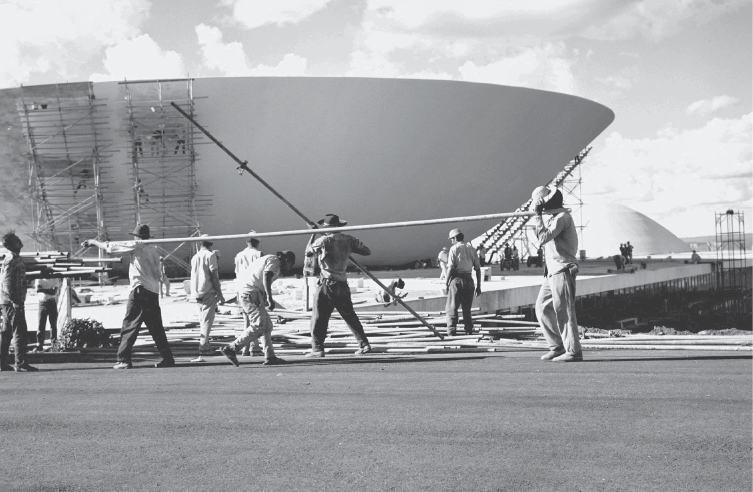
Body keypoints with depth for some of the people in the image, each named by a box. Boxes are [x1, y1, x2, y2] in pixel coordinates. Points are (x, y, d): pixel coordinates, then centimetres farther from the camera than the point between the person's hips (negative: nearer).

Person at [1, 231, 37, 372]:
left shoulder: (14, 258, 16)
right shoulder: (12, 259, -14)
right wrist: (15, 301, -22)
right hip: (13, 302, -10)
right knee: (19, 332, -9)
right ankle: (21, 364, -10)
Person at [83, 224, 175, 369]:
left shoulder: (137, 245, -3)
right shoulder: (154, 250, 16)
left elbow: (111, 248, -2)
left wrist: (93, 242, 10)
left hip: (140, 290, -7)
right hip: (154, 292, 7)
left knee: (129, 326, -4)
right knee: (156, 328, 10)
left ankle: (124, 360, -7)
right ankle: (167, 358, 8)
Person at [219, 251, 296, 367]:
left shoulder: (267, 259, 25)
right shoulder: (274, 261, -4)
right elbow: (266, 276, -23)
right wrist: (269, 298, -29)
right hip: (251, 294, -11)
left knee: (267, 326, 12)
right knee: (259, 326, -12)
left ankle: (270, 357, 11)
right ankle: (231, 348, -11)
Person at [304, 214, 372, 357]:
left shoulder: (324, 240, -8)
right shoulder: (348, 239, 5)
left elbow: (308, 252, 3)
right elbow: (367, 251, 8)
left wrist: (313, 234, 13)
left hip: (327, 283, -5)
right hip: (342, 284, 5)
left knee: (319, 317, 0)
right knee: (350, 316, 13)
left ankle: (317, 349, -2)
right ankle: (364, 344, 10)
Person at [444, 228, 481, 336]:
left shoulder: (454, 249, -4)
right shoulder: (471, 249, 11)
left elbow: (451, 267, -11)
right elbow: (478, 268, 9)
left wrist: (446, 283, -4)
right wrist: (478, 286, 13)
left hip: (457, 279, -5)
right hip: (469, 279, 5)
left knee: (451, 308, -1)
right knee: (467, 309, 13)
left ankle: (451, 332, -7)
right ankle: (469, 332, 11)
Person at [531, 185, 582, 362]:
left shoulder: (562, 217, -13)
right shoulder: (554, 217, 17)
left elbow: (543, 238, -22)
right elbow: (544, 238, 24)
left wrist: (538, 216, -16)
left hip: (562, 270, -10)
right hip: (552, 271, 10)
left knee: (563, 311, -9)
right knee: (542, 308, 10)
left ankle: (573, 351, -6)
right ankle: (557, 346, 14)